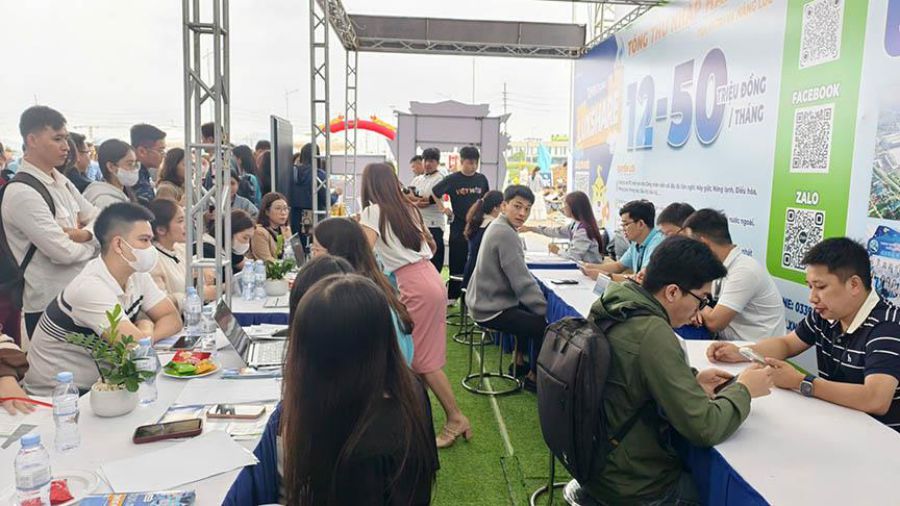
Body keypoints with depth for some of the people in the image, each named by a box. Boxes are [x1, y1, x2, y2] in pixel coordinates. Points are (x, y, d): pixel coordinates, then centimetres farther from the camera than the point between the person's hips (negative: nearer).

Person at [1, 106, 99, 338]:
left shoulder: (61, 181, 7)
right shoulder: (22, 193, -19)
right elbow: (64, 252, -23)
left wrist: (83, 234, -12)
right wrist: (95, 242, -4)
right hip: (49, 307, -8)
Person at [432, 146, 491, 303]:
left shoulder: (481, 179, 3)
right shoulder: (452, 180, -6)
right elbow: (435, 193, 6)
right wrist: (443, 208, 0)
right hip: (458, 227, -3)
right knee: (457, 262, 3)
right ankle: (452, 295, 13)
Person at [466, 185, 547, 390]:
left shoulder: (498, 226, 9)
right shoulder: (506, 234, -23)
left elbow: (517, 275, 13)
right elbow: (522, 281, -25)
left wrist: (539, 302, 8)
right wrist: (545, 309, -18)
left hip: (485, 300, 11)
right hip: (492, 309, -11)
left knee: (531, 311, 28)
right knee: (543, 324, -13)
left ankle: (519, 361, 37)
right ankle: (533, 376, 6)